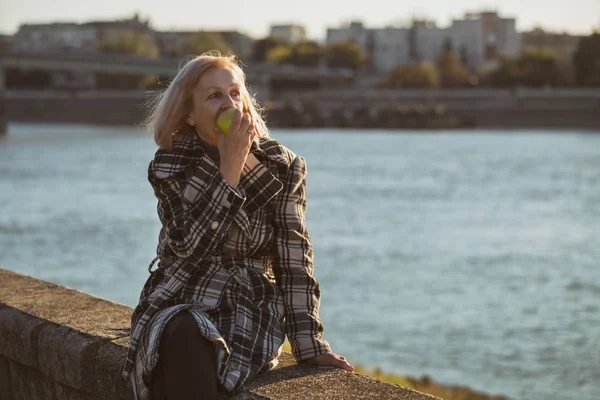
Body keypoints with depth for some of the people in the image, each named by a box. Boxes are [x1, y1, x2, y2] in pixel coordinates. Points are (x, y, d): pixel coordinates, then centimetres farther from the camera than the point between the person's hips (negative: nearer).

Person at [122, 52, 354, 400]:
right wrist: (230, 169, -19)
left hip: (249, 309, -1)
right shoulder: (170, 167, -1)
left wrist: (309, 345, -9)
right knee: (184, 342, -36)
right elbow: (189, 247, -15)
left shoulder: (281, 167, -1)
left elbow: (294, 260, -3)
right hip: (177, 306, 1)